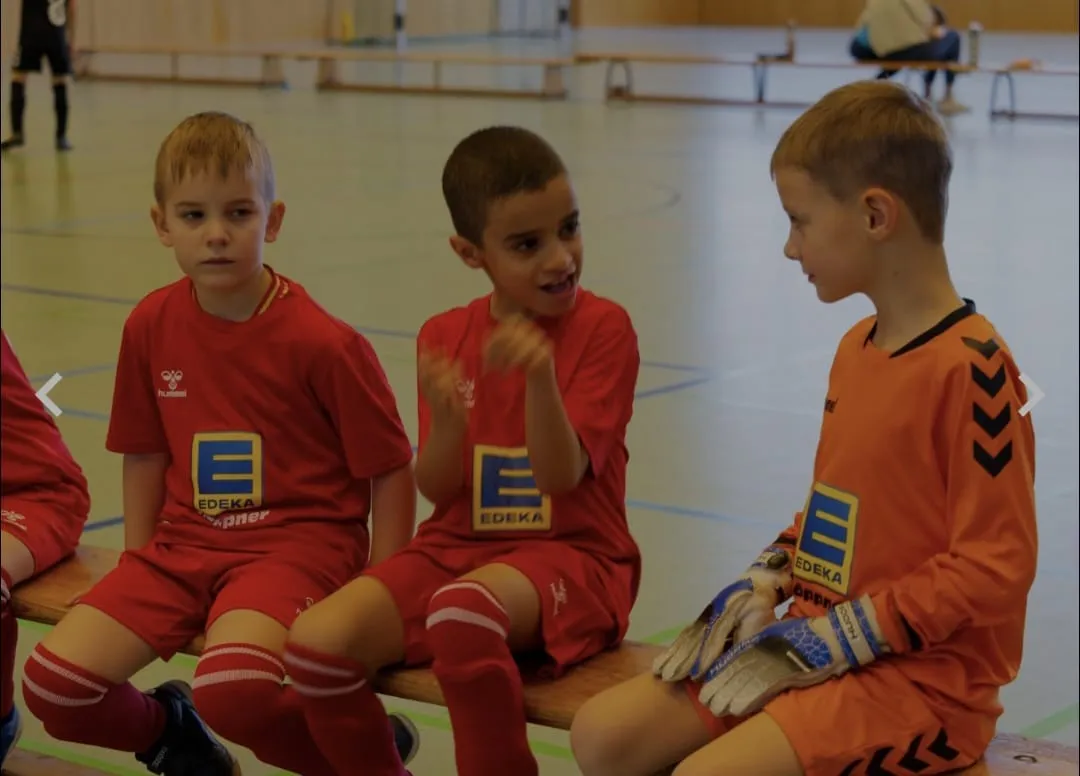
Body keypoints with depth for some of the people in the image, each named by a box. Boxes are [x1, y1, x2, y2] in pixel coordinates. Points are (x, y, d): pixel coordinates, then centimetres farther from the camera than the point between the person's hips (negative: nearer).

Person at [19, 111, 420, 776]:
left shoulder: (322, 342, -13)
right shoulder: (151, 327, 1)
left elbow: (392, 471, -7)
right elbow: (146, 454, 13)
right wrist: (136, 570, 10)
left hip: (298, 543, -5)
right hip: (182, 546, 6)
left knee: (232, 689, -35)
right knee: (51, 684, -13)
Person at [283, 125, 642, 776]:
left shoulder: (604, 328, -6)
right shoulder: (444, 338, 7)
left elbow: (561, 476, -14)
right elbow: (438, 491, 2)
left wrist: (541, 377, -31)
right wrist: (448, 421, -20)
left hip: (570, 555, -4)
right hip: (458, 546, 5)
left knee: (463, 610, -38)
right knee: (317, 641, -21)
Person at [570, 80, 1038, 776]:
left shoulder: (972, 367, -18)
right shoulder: (855, 349, 9)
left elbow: (995, 567, -20)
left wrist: (830, 641, -18)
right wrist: (760, 589, 4)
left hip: (922, 676, -8)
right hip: (817, 642, 9)